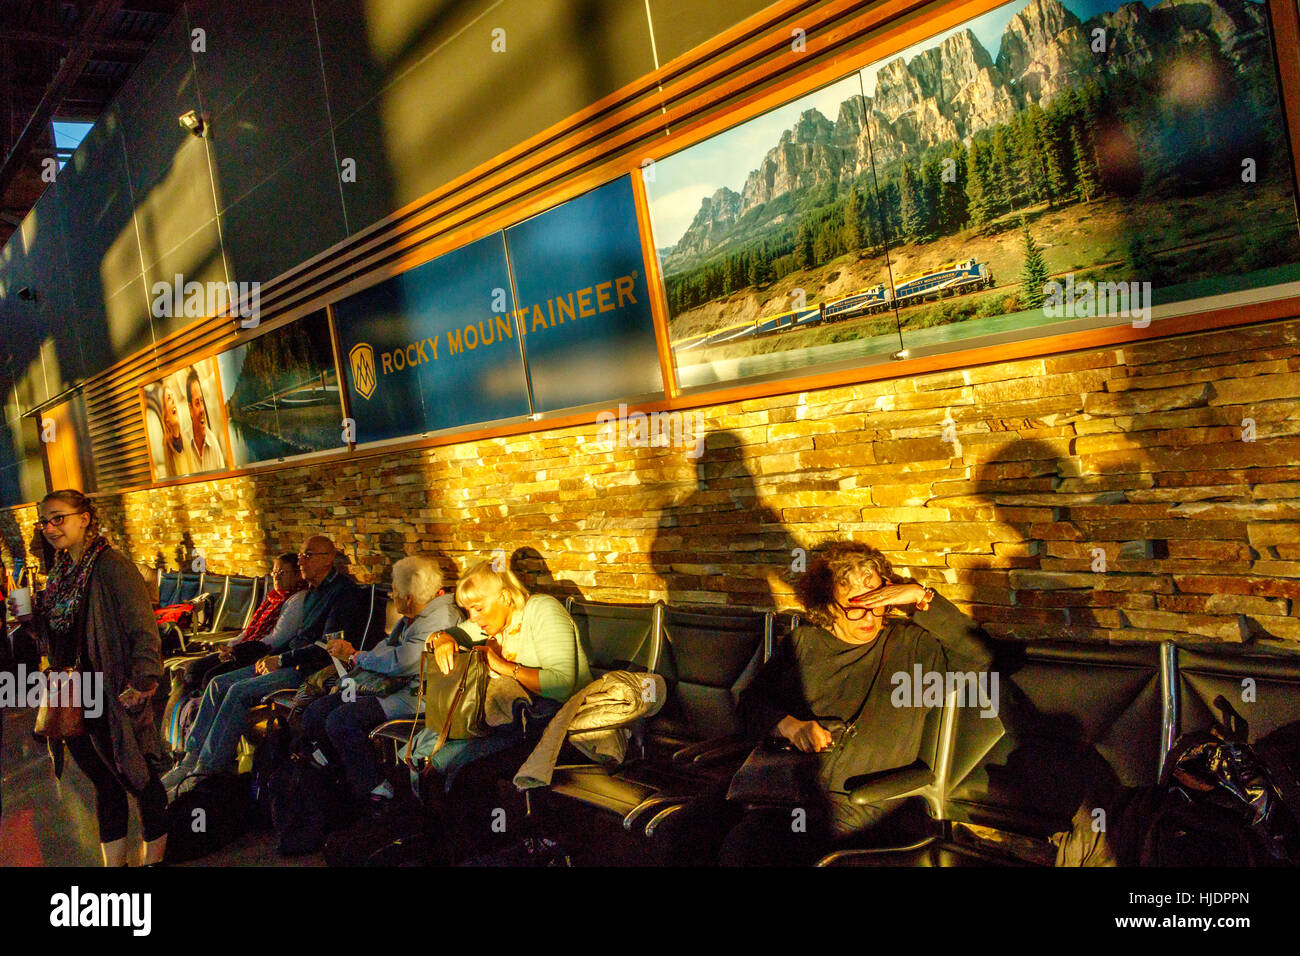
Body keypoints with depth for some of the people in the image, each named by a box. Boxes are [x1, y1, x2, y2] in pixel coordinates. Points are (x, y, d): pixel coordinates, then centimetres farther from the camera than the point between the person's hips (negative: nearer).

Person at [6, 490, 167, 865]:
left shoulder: (112, 567, -15)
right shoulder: (61, 571, 10)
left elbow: (145, 631, -19)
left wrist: (143, 681, -25)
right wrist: (31, 613, 6)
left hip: (113, 699, -8)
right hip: (75, 701, 8)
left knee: (138, 779, 5)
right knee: (105, 783, 18)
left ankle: (154, 858, 21)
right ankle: (114, 862, 29)